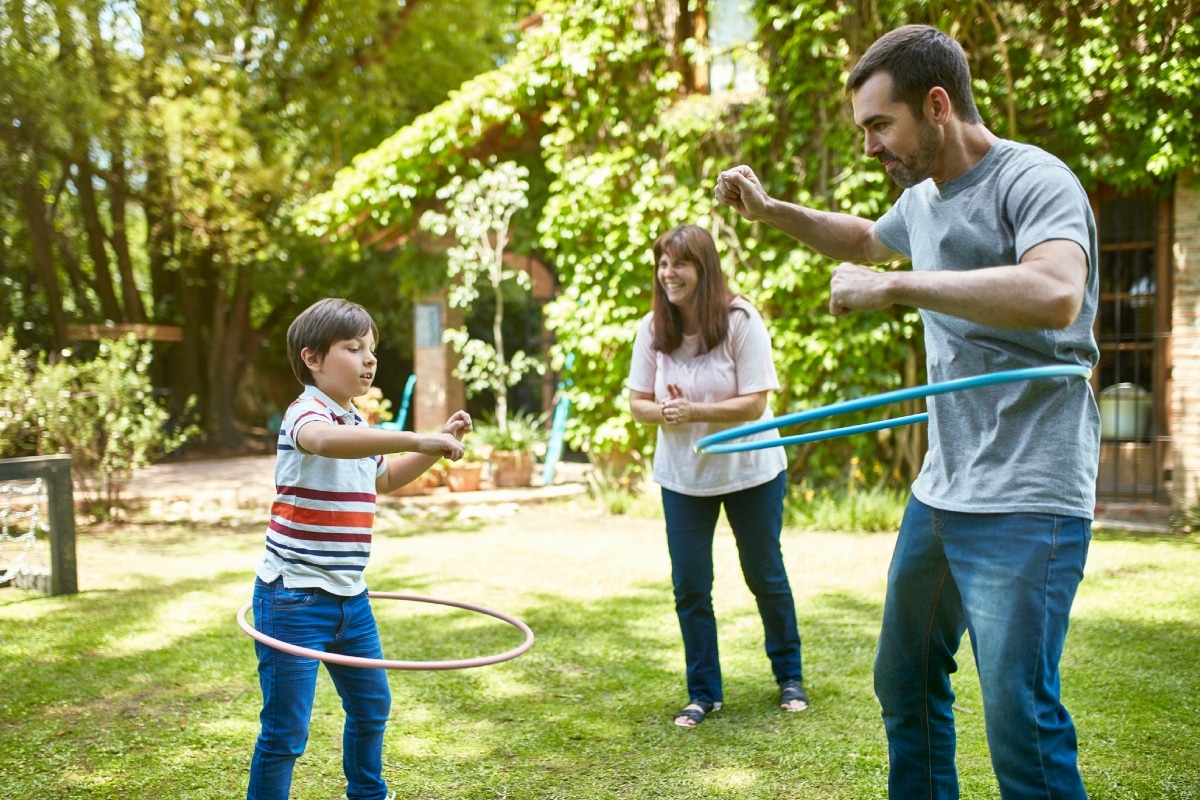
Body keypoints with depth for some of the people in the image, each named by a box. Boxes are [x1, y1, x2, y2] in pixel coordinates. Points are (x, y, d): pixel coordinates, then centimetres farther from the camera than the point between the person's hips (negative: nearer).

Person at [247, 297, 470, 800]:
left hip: (350, 596, 9)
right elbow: (326, 441, -43)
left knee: (371, 705, 24)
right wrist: (419, 439, -48)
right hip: (295, 598, -9)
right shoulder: (307, 414, -17)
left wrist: (439, 445, 18)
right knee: (286, 730, -2)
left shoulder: (358, 425, 11)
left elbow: (383, 479, 31)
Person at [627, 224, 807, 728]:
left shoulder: (740, 321, -18)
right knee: (690, 587, 4)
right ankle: (704, 691, 21)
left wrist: (694, 411, -32)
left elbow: (755, 403, -19)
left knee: (765, 575, 12)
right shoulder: (653, 328, -9)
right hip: (682, 475, 2)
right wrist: (663, 412, -25)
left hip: (749, 470, -2)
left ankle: (789, 676, 33)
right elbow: (638, 402, -2)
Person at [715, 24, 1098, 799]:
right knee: (906, 684, 17)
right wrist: (773, 211, 20)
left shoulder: (1033, 179, -14)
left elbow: (1055, 294, -34)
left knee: (1020, 719, -11)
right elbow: (866, 240, 35)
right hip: (940, 493, 9)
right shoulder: (923, 198, 12)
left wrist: (891, 287, -28)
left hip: (1027, 502, -9)